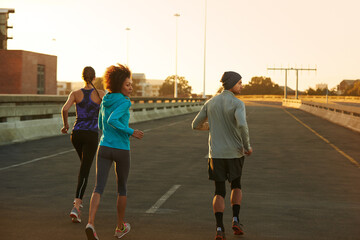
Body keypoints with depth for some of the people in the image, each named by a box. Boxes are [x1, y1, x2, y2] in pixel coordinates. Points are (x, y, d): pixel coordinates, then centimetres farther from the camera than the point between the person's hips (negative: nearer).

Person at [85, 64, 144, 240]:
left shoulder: (105, 102, 11)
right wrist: (130, 132, -18)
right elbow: (111, 120, -26)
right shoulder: (124, 102, -12)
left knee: (99, 188, -5)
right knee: (122, 187, 17)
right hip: (121, 151, -4)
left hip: (104, 148, 4)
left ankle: (90, 223, -29)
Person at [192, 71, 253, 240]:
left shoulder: (210, 103, 5)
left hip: (216, 154, 2)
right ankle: (235, 220, 9)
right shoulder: (238, 103, -12)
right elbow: (242, 124, -31)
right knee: (236, 185, 23)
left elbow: (195, 125, 12)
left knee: (219, 192, 8)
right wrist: (247, 146, -14)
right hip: (235, 153, -2)